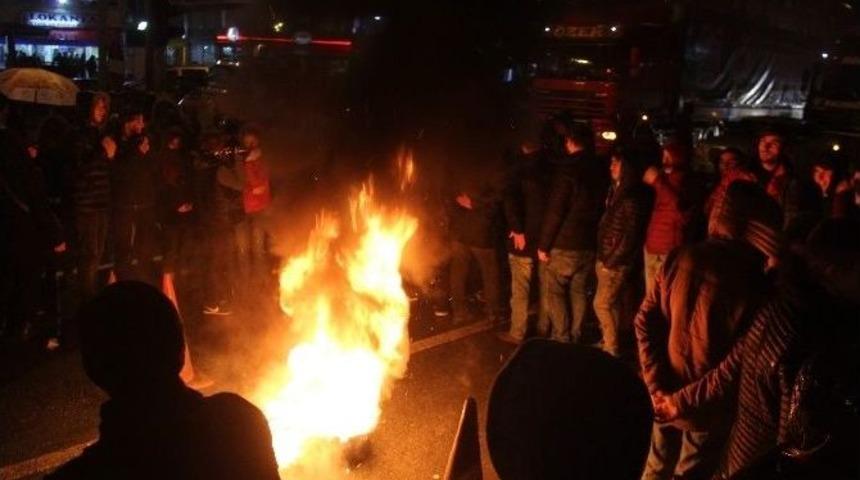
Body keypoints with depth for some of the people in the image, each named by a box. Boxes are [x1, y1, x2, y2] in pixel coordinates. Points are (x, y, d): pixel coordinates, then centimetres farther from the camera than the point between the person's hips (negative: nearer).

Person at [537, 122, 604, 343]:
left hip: (564, 244, -6)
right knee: (579, 291, 15)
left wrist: (544, 244, -10)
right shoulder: (598, 170, 3)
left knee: (552, 291, 5)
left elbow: (555, 211, -16)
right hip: (589, 244, 6)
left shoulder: (568, 169, -14)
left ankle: (561, 338, 3)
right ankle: (575, 336, 21)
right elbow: (600, 208, 7)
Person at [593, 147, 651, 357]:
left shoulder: (632, 196, -17)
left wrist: (610, 261, -15)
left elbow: (631, 235, -18)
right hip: (607, 259, 8)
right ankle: (610, 341, 26)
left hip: (617, 261, -8)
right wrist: (602, 259, 10)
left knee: (602, 304, -4)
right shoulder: (616, 191, 10)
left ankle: (612, 348, 6)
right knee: (612, 304, 15)